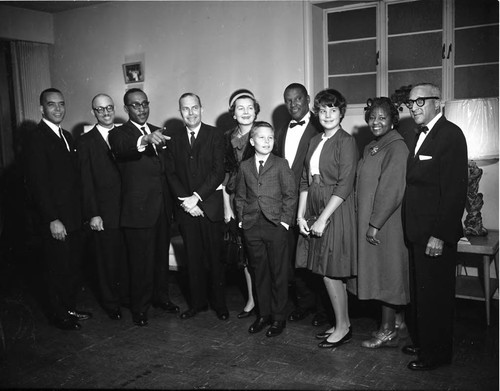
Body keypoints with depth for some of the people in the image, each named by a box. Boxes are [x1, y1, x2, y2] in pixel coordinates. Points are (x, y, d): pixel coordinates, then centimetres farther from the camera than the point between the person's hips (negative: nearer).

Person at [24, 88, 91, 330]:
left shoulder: (66, 136, 13)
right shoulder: (38, 139, -13)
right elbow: (38, 184, -17)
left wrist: (81, 211, 9)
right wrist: (53, 219, -19)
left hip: (73, 217, 8)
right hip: (56, 221, -8)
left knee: (74, 267, 16)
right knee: (59, 270, 6)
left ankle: (70, 308, 33)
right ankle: (60, 316, 23)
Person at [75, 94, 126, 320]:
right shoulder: (85, 142, 1)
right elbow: (86, 182, -3)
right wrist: (93, 214, -9)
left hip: (127, 209, 3)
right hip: (104, 213, -2)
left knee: (128, 258, 7)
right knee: (107, 261, 7)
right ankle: (110, 303, 24)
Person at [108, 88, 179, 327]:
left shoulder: (158, 132, 12)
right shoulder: (119, 134, -6)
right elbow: (122, 148, -30)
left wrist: (172, 201, 7)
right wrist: (144, 140, -51)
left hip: (162, 206, 6)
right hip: (138, 209, -6)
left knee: (161, 256, 17)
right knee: (140, 261, 3)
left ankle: (161, 297, 34)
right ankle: (140, 307, 18)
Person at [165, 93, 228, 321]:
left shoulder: (215, 135, 1)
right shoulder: (173, 138, 9)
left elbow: (218, 171, -7)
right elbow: (171, 173, 5)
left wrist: (197, 197, -13)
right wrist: (185, 200, -8)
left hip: (210, 205, -2)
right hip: (185, 207, 2)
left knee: (214, 256, 3)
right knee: (192, 257, 7)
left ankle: (219, 303, 16)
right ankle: (197, 302, 20)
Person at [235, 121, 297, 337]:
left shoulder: (280, 164, 0)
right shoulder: (245, 166, 9)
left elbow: (290, 194, -2)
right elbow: (240, 196, 14)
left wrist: (285, 220, -7)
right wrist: (242, 219, 6)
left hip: (275, 225, -3)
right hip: (252, 228, 3)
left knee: (278, 273, 4)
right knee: (260, 272, 11)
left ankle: (278, 318, 17)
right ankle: (263, 314, 25)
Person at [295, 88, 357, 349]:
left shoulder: (346, 141, -9)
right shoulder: (315, 141, 13)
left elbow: (345, 185, -16)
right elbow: (305, 180, 11)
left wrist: (322, 219, -17)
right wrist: (301, 215, 2)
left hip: (336, 211, -7)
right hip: (314, 210, 7)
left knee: (330, 272, -1)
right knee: (331, 273, 12)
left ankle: (342, 328, 16)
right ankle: (343, 324, 26)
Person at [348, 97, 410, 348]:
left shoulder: (397, 147, -14)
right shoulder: (371, 148, 14)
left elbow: (392, 190, -20)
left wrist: (375, 224, -20)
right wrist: (367, 222, 10)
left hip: (386, 223, -9)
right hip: (369, 220, 9)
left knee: (385, 272, 0)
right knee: (377, 271, 14)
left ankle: (388, 332, 12)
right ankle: (394, 321, 28)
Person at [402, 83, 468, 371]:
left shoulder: (451, 134, -13)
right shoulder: (421, 135, 15)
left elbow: (455, 190, -19)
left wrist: (440, 235, -21)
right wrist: (413, 230, 9)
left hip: (436, 234, -9)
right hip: (418, 232, 9)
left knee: (435, 295, 5)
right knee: (419, 293, 19)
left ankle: (436, 353, 21)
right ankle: (422, 342, 35)